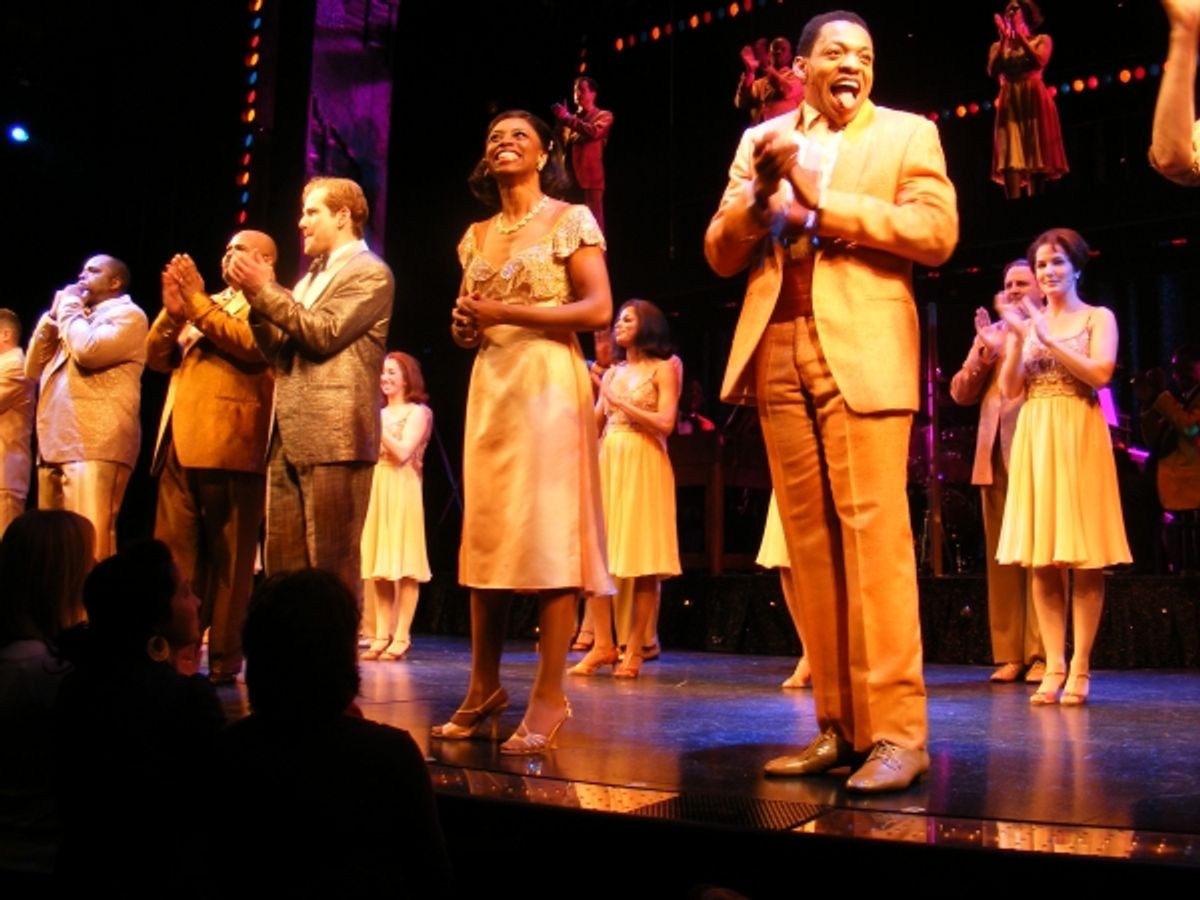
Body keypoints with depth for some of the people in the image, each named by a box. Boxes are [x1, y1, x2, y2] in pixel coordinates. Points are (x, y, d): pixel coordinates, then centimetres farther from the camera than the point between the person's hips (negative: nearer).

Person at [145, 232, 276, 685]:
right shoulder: (208, 304, 26)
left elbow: (252, 345, -14)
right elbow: (156, 358, 20)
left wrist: (196, 302, -9)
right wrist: (172, 310, 3)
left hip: (229, 445, -7)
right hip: (180, 442, 7)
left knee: (227, 557, -3)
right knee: (174, 553, 5)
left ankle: (224, 657, 2)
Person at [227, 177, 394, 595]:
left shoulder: (371, 273, -1)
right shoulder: (311, 277, 25)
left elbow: (325, 333, -14)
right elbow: (279, 352, 19)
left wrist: (266, 290, -8)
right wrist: (257, 299, 5)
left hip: (334, 438, -9)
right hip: (289, 439, 9)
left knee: (331, 566, -6)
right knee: (283, 564, 8)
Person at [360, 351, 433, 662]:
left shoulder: (418, 412, 0)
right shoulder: (379, 414, 18)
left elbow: (402, 453, -14)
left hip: (401, 491, -6)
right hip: (375, 489, 6)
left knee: (403, 565, -6)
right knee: (378, 565, 5)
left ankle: (401, 637, -4)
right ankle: (382, 635, 9)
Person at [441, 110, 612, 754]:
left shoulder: (571, 220, 1)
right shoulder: (476, 236, 18)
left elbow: (598, 309, -9)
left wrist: (507, 313, -14)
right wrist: (463, 327, -1)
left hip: (549, 380, -6)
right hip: (489, 385, 6)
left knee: (548, 532, -9)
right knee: (486, 532, 5)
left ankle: (549, 696, -5)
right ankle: (485, 686, 12)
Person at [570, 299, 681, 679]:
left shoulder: (662, 368, 2)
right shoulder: (612, 373, 18)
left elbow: (665, 423, -10)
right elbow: (594, 424, 14)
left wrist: (621, 403, -10)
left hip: (643, 466, -6)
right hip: (606, 462, 6)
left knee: (643, 560, -5)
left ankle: (634, 649, 0)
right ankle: (603, 645, 2)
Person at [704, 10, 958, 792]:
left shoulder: (907, 133, 10)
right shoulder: (762, 140, 20)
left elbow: (937, 231, -5)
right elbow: (722, 255, 14)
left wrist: (820, 201, -8)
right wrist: (759, 191, -5)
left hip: (862, 353, -3)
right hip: (778, 354, 4)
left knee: (873, 533, -11)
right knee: (810, 544, 2)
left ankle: (896, 730, -7)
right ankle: (838, 726, 8)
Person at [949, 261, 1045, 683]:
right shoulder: (991, 332, 20)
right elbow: (960, 393, 14)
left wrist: (1007, 341, -12)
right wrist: (982, 354, -2)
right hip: (995, 455, 5)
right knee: (1001, 556, 3)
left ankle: (1041, 655, -2)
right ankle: (1009, 655, 7)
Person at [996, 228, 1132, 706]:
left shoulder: (1098, 318, 5)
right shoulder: (1027, 323, 15)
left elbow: (1100, 373, -11)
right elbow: (1009, 389, 6)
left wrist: (1049, 339, -15)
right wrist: (1018, 339, -7)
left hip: (1079, 438, -4)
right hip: (1034, 439, 4)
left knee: (1084, 558, -4)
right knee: (1041, 558, 1)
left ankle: (1079, 668, 1)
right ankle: (1053, 666, 5)